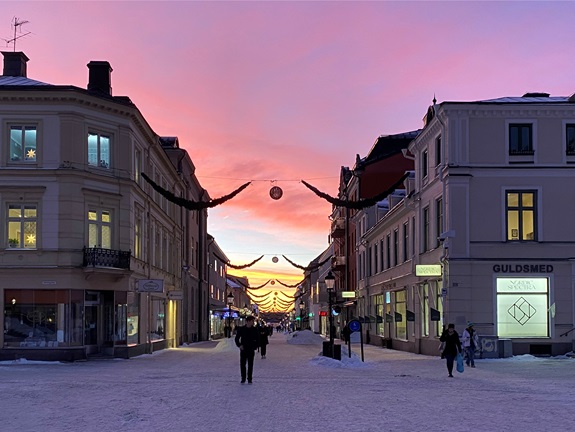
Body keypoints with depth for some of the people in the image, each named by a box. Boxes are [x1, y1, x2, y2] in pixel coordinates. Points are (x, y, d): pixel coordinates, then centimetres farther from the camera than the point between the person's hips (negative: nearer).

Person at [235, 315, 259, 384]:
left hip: (251, 350, 0)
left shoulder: (254, 330, 1)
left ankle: (249, 379, 10)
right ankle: (243, 379, 10)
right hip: (243, 349, 0)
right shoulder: (241, 329, 0)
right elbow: (236, 339, 7)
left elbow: (258, 339, 8)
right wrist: (239, 345, -6)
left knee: (250, 365, 3)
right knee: (242, 364, 0)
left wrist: (255, 346, -4)